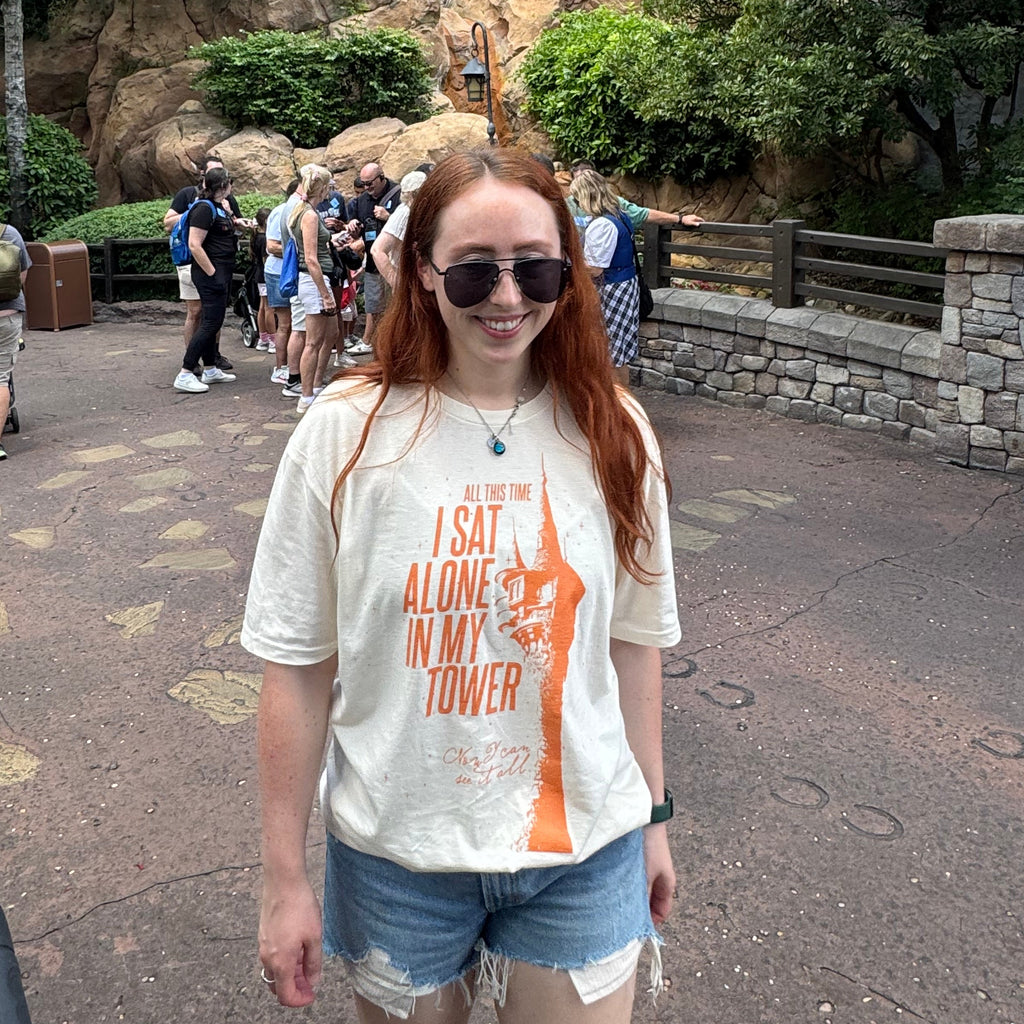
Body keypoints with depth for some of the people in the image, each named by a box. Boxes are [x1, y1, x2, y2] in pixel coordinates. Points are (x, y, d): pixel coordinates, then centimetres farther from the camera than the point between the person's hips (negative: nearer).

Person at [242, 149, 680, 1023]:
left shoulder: (612, 433, -6)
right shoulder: (348, 433, -13)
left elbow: (633, 638, 3)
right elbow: (298, 665, -8)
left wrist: (652, 815, 10)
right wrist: (285, 879, -4)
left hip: (585, 845, 2)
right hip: (398, 850, -1)